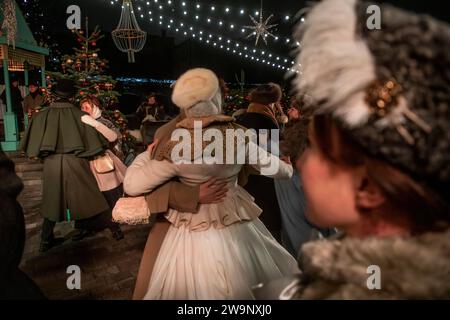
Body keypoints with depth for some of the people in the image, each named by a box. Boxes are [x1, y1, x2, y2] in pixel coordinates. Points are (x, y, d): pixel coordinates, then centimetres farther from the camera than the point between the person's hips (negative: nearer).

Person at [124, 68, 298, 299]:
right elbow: (271, 165, 3)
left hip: (193, 235, -2)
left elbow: (131, 186, -13)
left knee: (193, 288, 21)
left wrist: (146, 154, 5)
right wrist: (289, 169, 26)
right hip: (237, 228, 2)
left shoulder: (176, 147, -19)